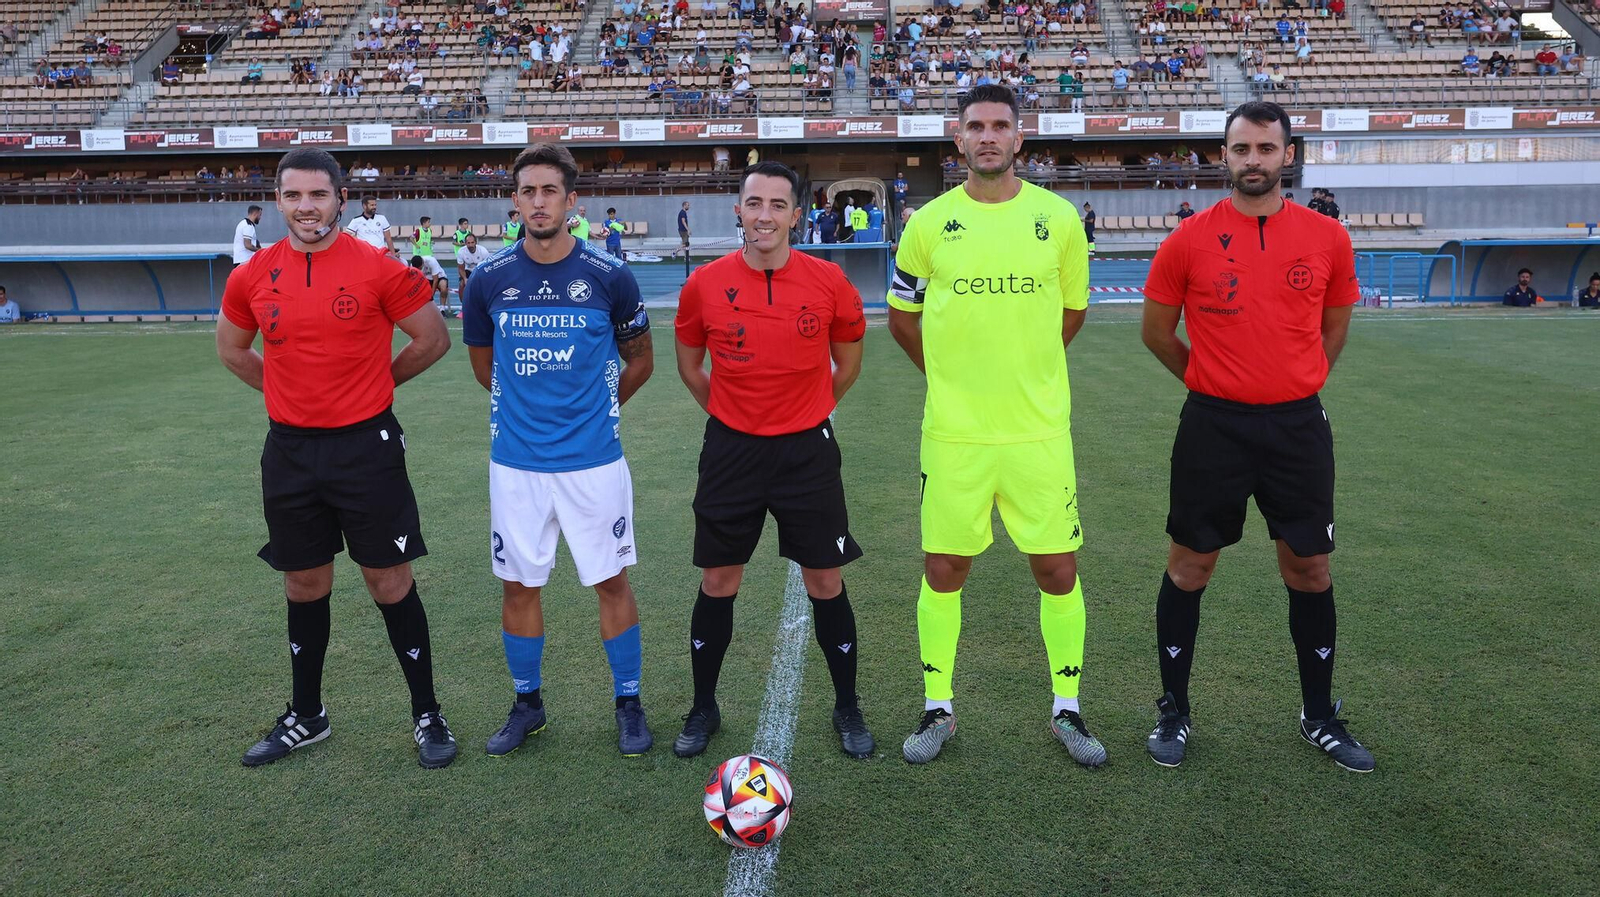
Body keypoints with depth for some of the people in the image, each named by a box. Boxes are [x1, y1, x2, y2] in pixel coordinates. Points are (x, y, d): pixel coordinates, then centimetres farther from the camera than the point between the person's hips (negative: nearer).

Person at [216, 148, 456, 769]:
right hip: (289, 450, 4)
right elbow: (232, 350, 19)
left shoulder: (378, 269, -9)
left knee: (390, 581, 2)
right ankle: (305, 717, 32)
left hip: (366, 446, -3)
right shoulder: (252, 277, 2)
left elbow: (433, 338, 1)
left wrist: (374, 383, 6)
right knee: (304, 584, 15)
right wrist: (296, 393, 12)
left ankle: (427, 715, 16)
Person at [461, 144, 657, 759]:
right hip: (516, 462, 2)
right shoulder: (489, 280, 0)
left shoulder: (609, 278, -5)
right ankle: (527, 703, 30)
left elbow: (639, 361, 9)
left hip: (594, 460, -2)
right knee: (518, 586, 10)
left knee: (611, 582, 6)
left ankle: (628, 703, 23)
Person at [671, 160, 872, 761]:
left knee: (825, 583, 5)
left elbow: (848, 357, 10)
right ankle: (703, 710, 27)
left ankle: (847, 710, 25)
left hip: (808, 450, 0)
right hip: (731, 449, 1)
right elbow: (689, 363, 11)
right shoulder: (706, 284, -5)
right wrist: (729, 414, 10)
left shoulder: (828, 281, -6)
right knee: (718, 583, 8)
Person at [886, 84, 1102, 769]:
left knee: (1058, 569, 6)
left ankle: (1067, 709, 25)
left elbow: (1072, 310, 14)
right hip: (953, 432, 0)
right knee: (943, 570, 7)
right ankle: (938, 710, 24)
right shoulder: (929, 223, 0)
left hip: (1040, 429, 1)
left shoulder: (1058, 216, 1)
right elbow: (901, 319, 12)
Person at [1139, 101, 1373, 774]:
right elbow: (1157, 331, 6)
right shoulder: (1189, 239, -4)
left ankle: (1320, 715, 29)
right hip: (1213, 427, -2)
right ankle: (1173, 712, 22)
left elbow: (1334, 326, 15)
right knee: (1189, 568, 6)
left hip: (1298, 426, 2)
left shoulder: (1327, 238, 1)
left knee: (1309, 570, 10)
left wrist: (1292, 383, 13)